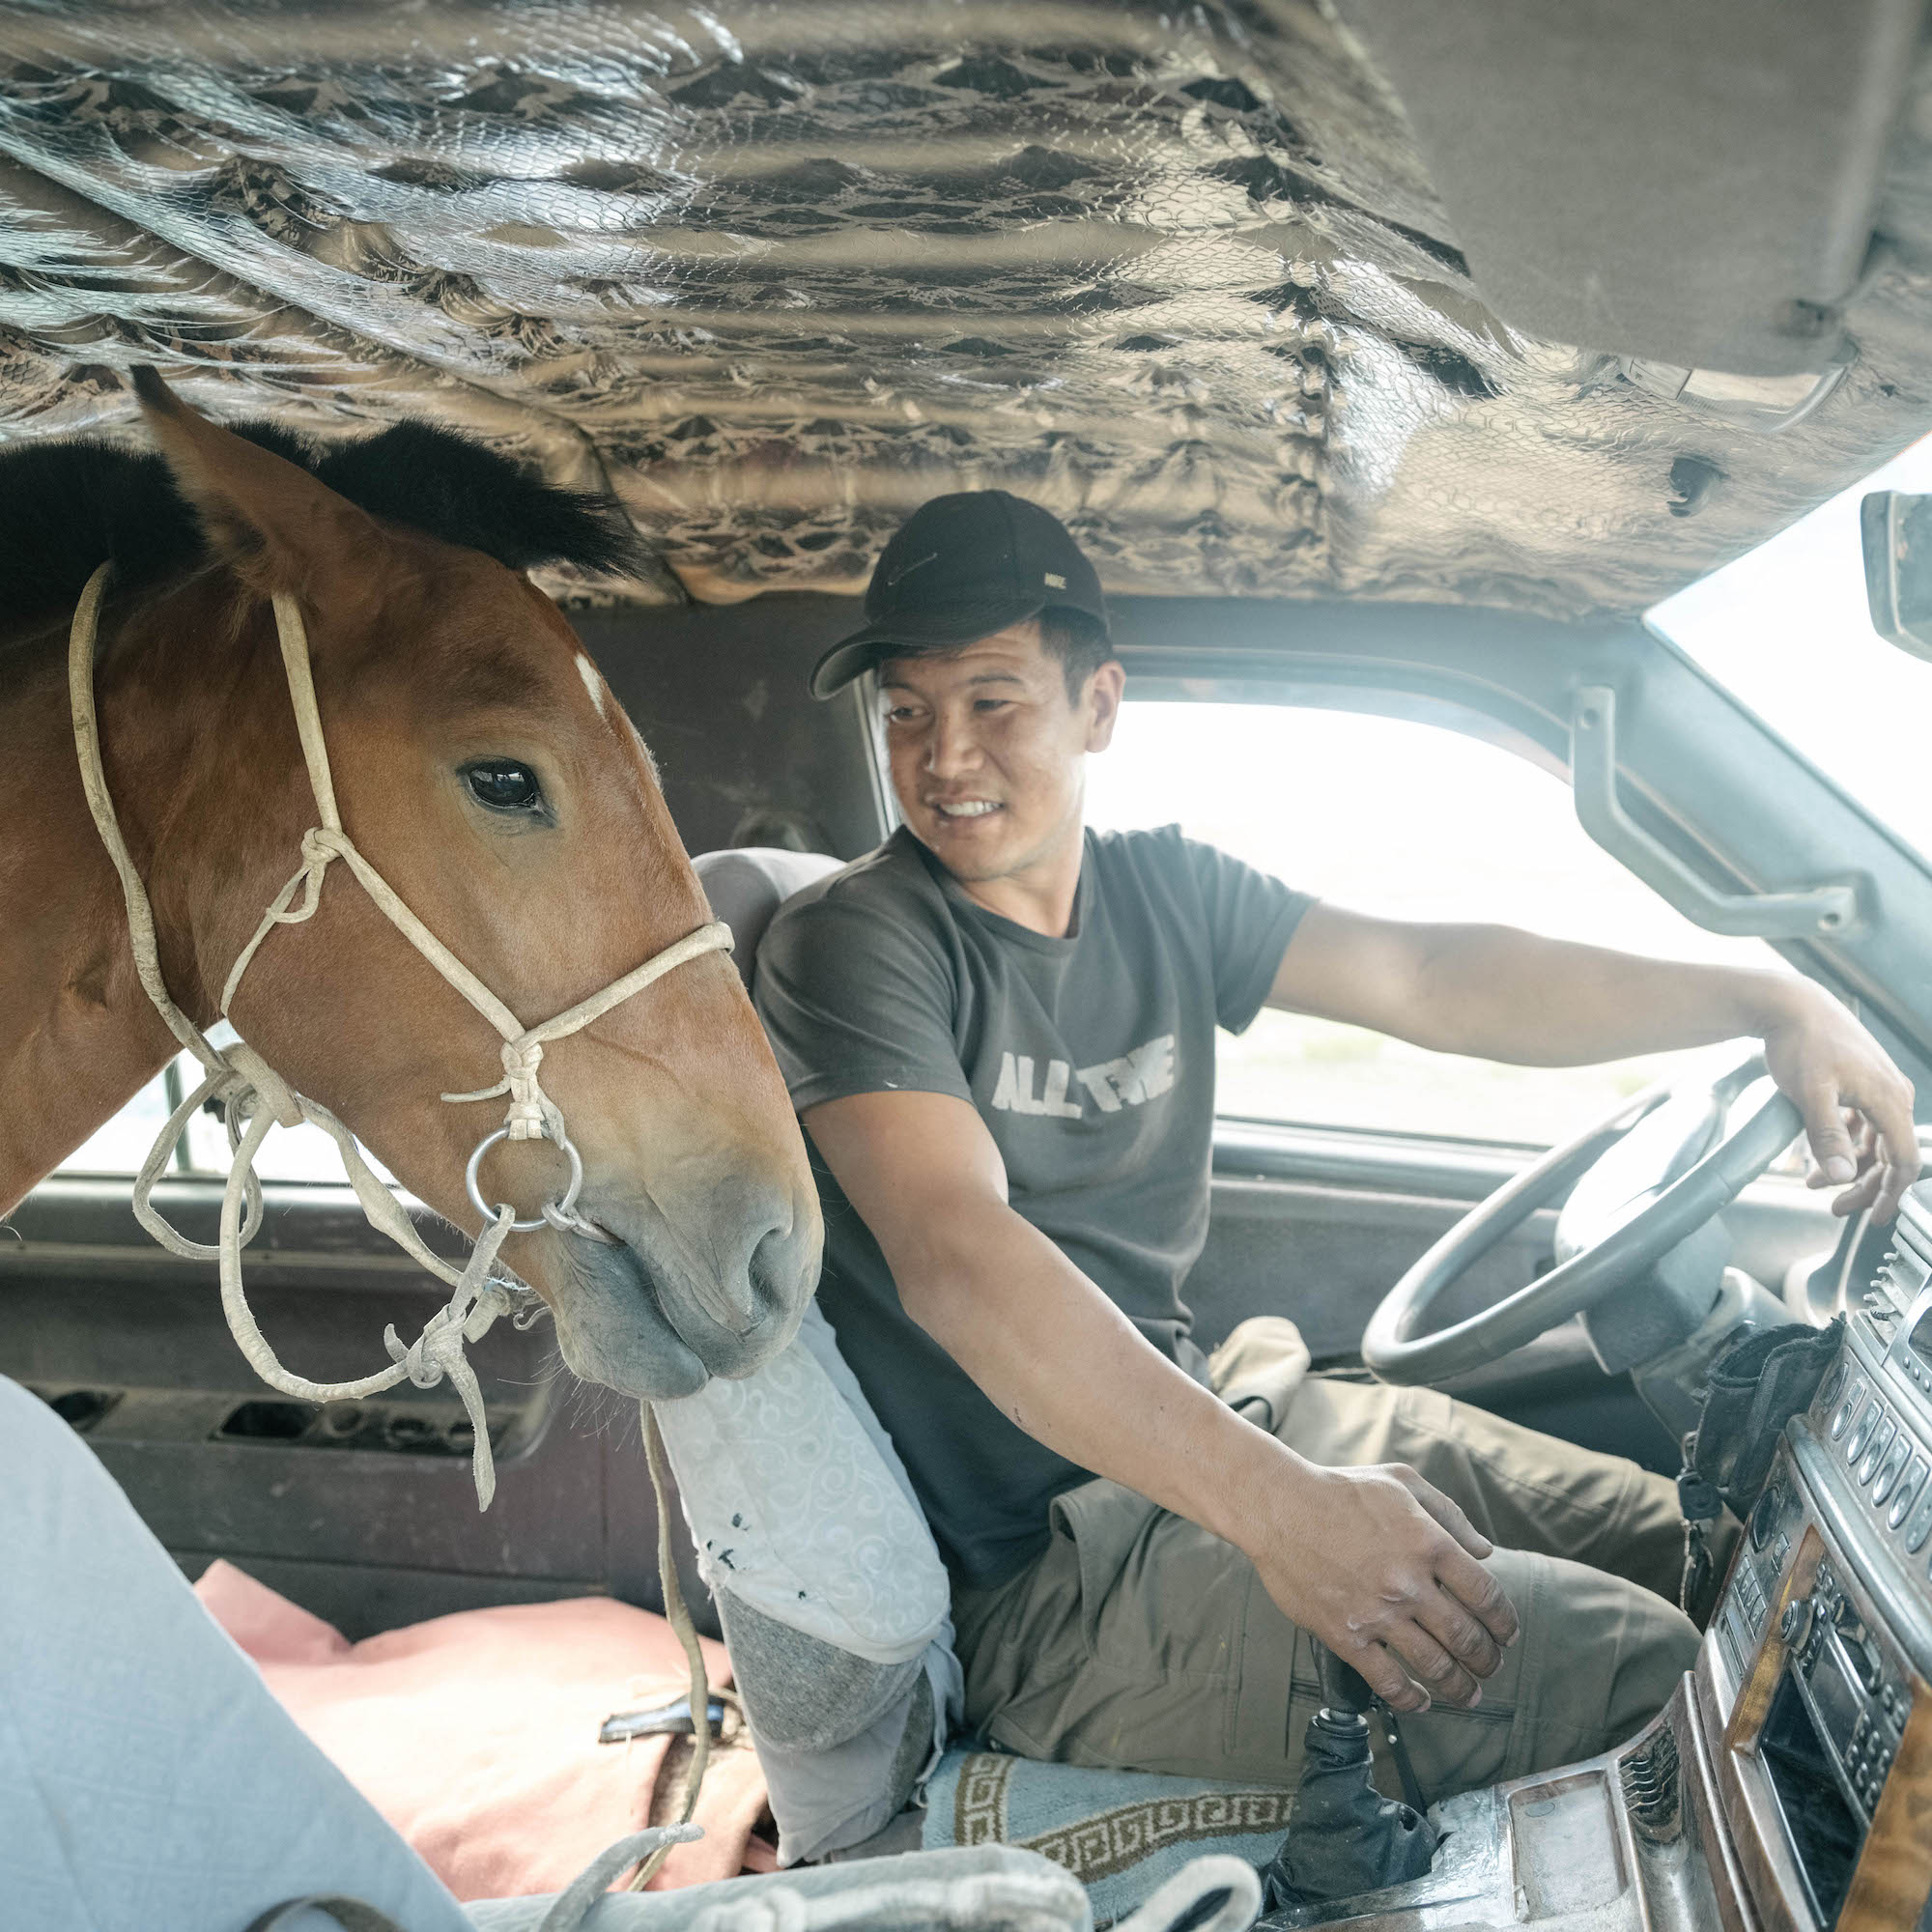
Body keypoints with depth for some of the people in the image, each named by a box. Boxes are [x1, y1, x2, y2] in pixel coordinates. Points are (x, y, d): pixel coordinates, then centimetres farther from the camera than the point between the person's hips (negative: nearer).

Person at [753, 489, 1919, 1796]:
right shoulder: (851, 944, -16)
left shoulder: (1162, 890, 6)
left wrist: (1769, 1003, -4)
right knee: (1636, 1669, -15)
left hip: (1188, 1421, 8)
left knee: (1671, 1539, 12)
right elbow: (956, 1257, -30)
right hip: (1039, 1573, -7)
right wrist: (1278, 1508, -38)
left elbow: (1432, 980, 3)